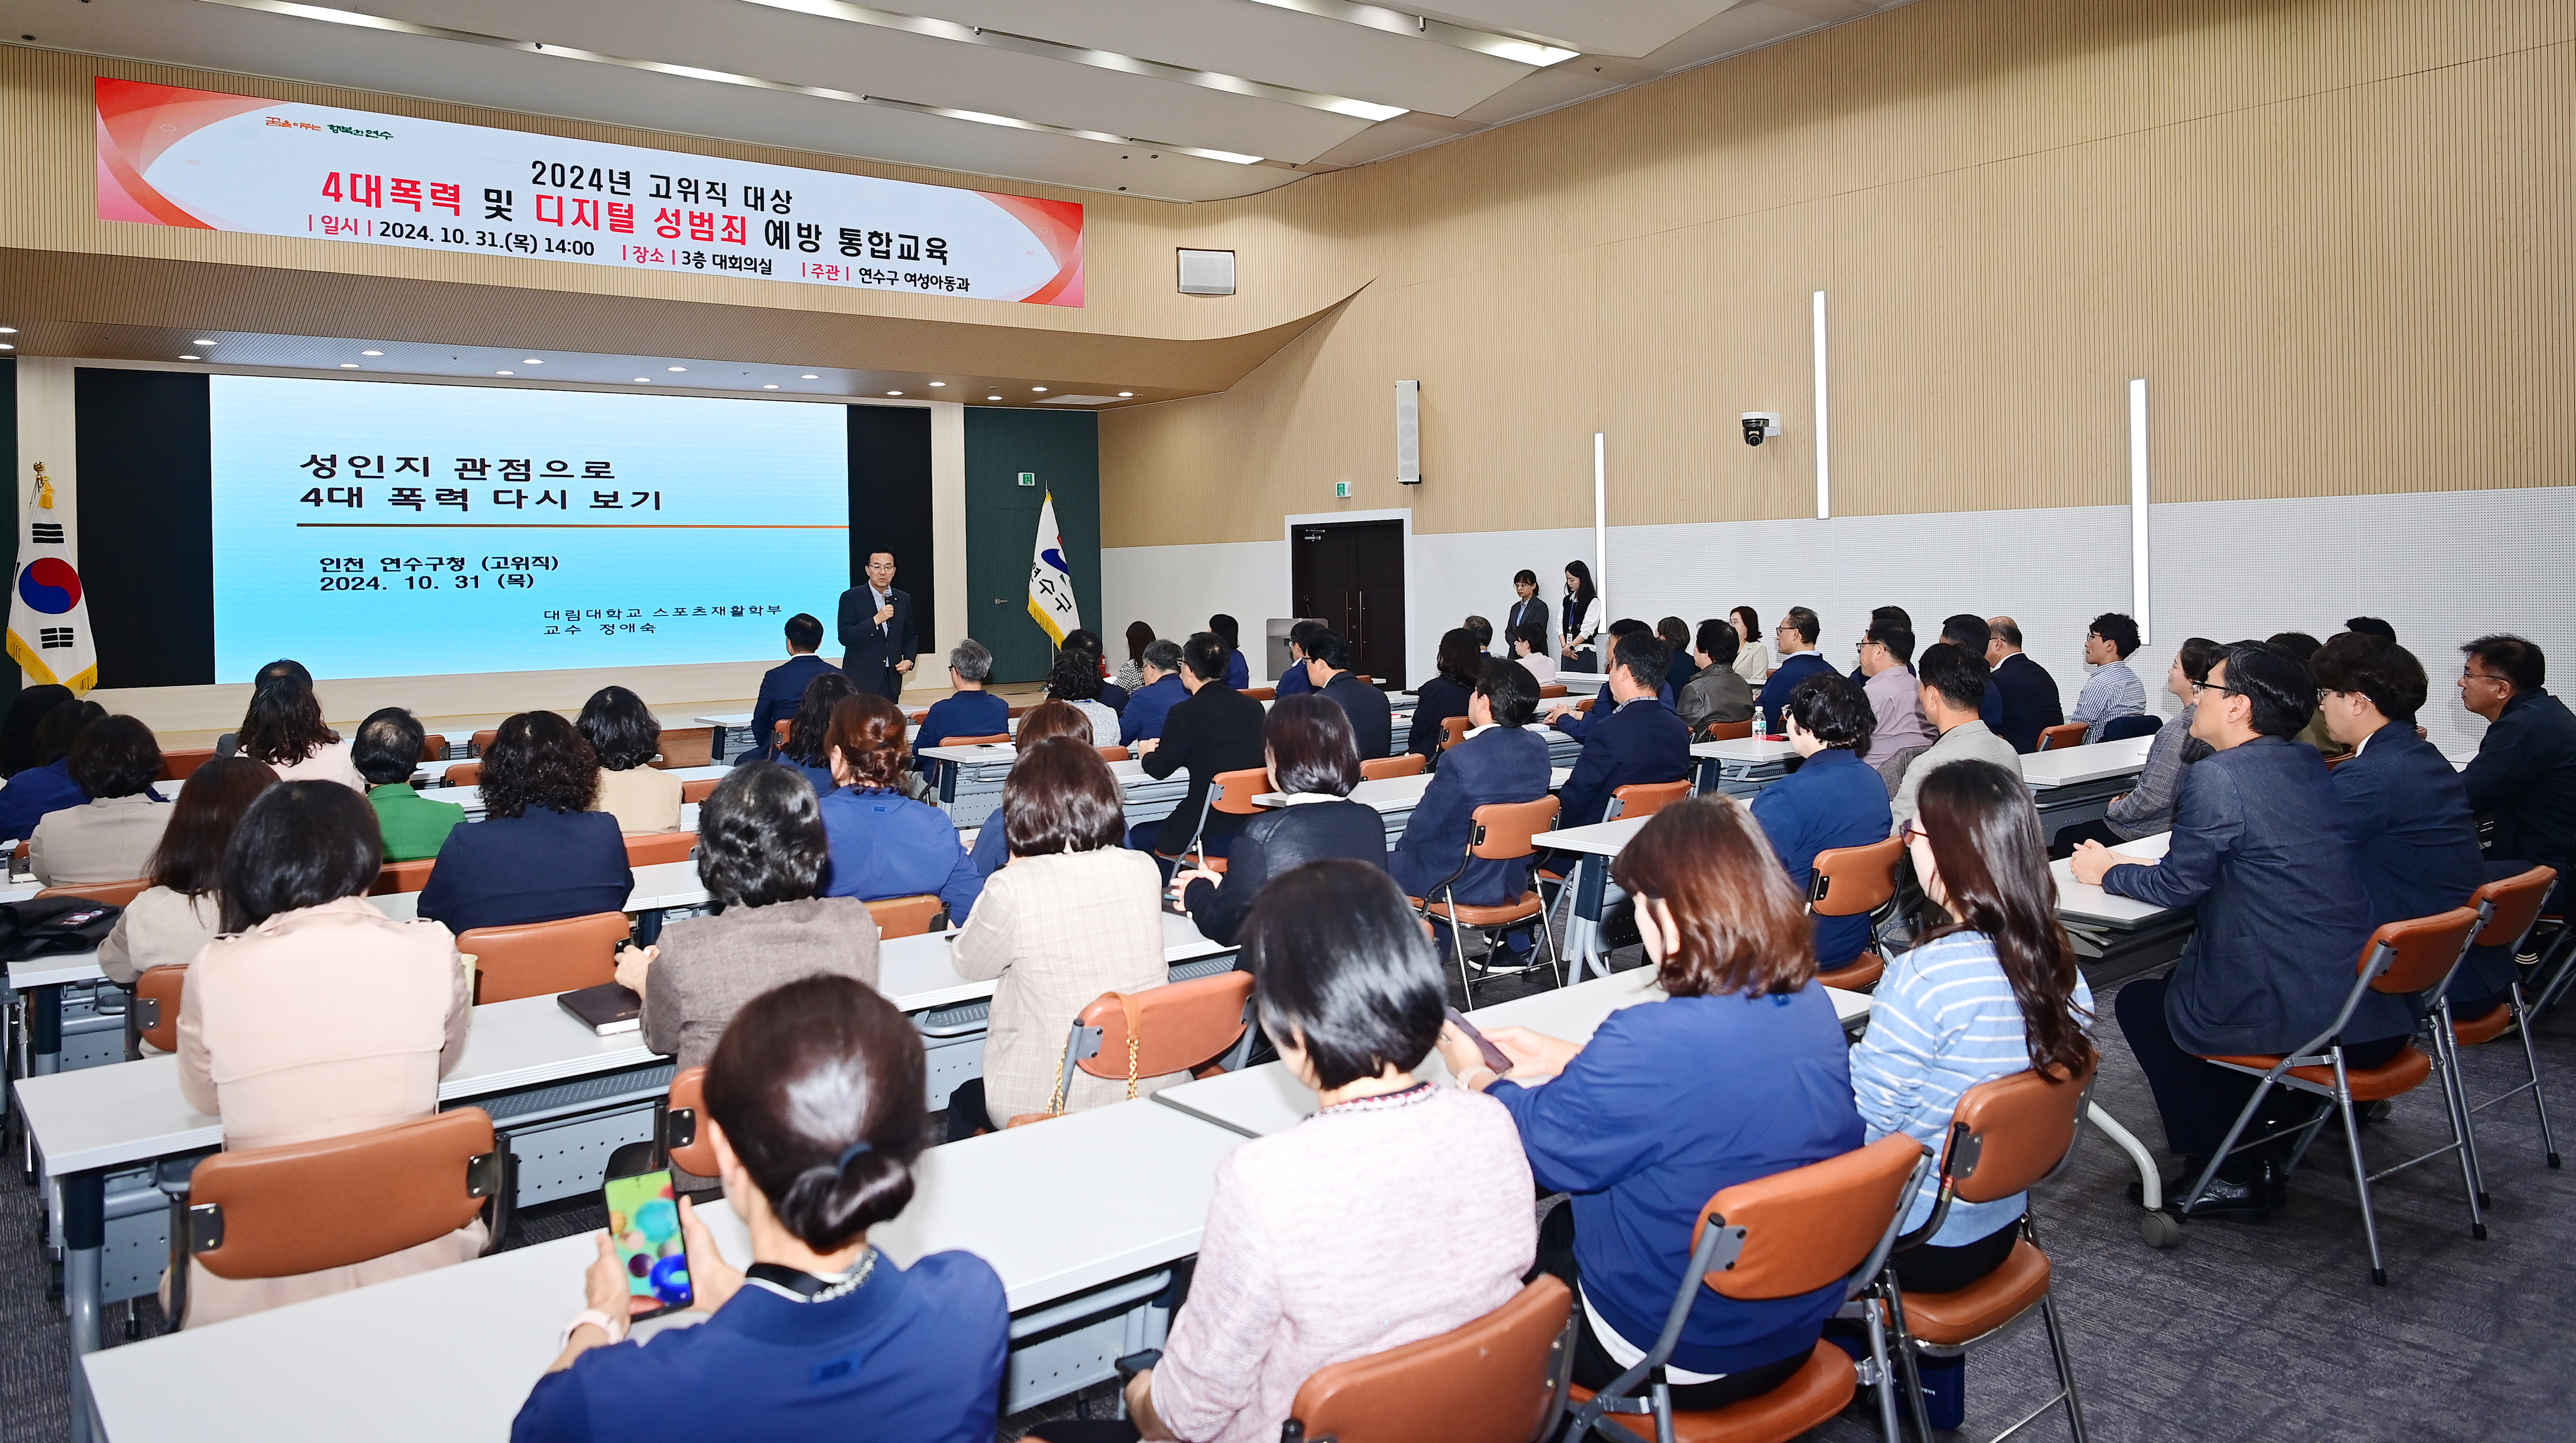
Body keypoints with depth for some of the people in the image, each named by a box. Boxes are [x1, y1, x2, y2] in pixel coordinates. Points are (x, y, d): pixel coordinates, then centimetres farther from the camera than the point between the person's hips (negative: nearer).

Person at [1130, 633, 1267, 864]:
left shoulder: (1185, 713, -14)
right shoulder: (1254, 707, 3)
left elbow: (1159, 769, -3)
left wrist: (1147, 753, 22)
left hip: (1213, 836, -7)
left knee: (1137, 837, 19)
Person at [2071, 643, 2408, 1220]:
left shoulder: (2217, 777, -17)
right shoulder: (2307, 766, 10)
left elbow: (2176, 886, -9)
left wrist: (2107, 872, 10)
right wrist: (2128, 865, 18)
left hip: (2292, 1016, -8)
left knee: (2139, 1002, 14)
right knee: (2176, 975, 27)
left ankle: (2229, 1175, 16)